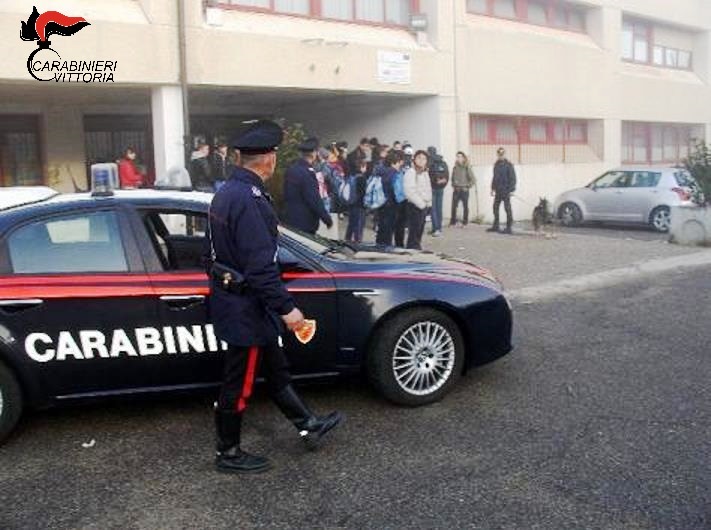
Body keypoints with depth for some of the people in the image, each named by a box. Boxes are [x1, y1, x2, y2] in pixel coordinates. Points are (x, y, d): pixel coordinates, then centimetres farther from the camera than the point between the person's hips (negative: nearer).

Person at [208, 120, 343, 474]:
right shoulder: (251, 200, -24)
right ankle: (228, 454, 22)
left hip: (231, 298, 10)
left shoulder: (226, 192, 7)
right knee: (239, 383, 6)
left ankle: (308, 426, 34)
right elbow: (260, 266, -29)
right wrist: (286, 308, -24)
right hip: (246, 309, -10)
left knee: (275, 369, 20)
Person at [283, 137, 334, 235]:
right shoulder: (308, 172, -21)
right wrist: (327, 219, -13)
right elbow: (315, 200, -22)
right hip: (305, 222, -9)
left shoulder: (291, 169, 5)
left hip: (291, 219, 9)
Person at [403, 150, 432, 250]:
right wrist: (421, 203, -17)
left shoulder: (425, 173, 16)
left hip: (424, 205, 8)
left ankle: (417, 248, 20)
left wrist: (428, 202, 6)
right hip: (414, 205, -8)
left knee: (420, 231, 12)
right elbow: (409, 191, -17)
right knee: (414, 231, -8)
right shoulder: (410, 172, -9)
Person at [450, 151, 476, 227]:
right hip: (456, 190, 4)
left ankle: (465, 222, 12)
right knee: (454, 206, 2)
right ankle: (453, 222, 11)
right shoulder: (455, 167, 5)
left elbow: (473, 179, -6)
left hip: (464, 190, -3)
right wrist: (453, 185, 8)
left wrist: (468, 186, -6)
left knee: (465, 206, 5)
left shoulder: (467, 167, -7)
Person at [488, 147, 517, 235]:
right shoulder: (496, 165, 12)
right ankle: (495, 226, 19)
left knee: (507, 208, -3)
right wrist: (493, 188, 15)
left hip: (506, 191, -7)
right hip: (498, 191, 7)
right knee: (495, 208, 9)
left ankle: (509, 228, 1)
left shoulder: (508, 165, -7)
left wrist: (511, 190, -16)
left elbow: (513, 178, -10)